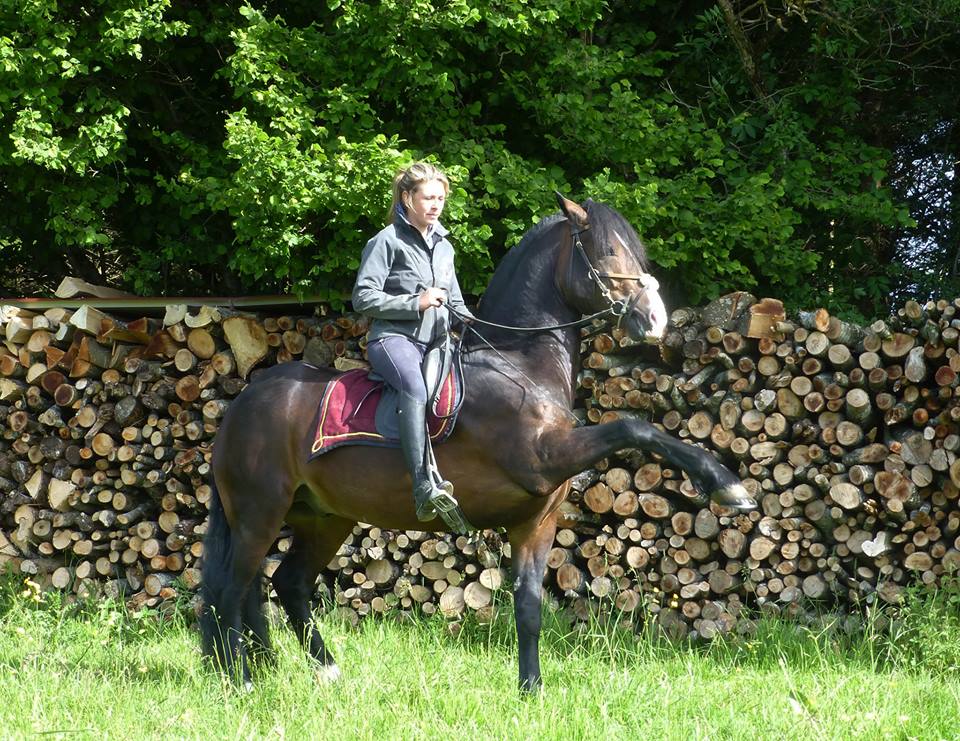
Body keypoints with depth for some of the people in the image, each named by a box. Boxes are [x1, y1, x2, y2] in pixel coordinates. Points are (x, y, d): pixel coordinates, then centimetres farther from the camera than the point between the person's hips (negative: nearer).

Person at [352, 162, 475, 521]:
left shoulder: (443, 245, 20)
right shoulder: (387, 241, -1)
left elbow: (454, 301, 27)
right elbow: (363, 297, -8)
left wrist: (471, 322, 6)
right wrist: (415, 303, -14)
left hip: (436, 340, 8)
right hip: (394, 337, -8)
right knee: (415, 387, -37)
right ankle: (424, 488, -52)